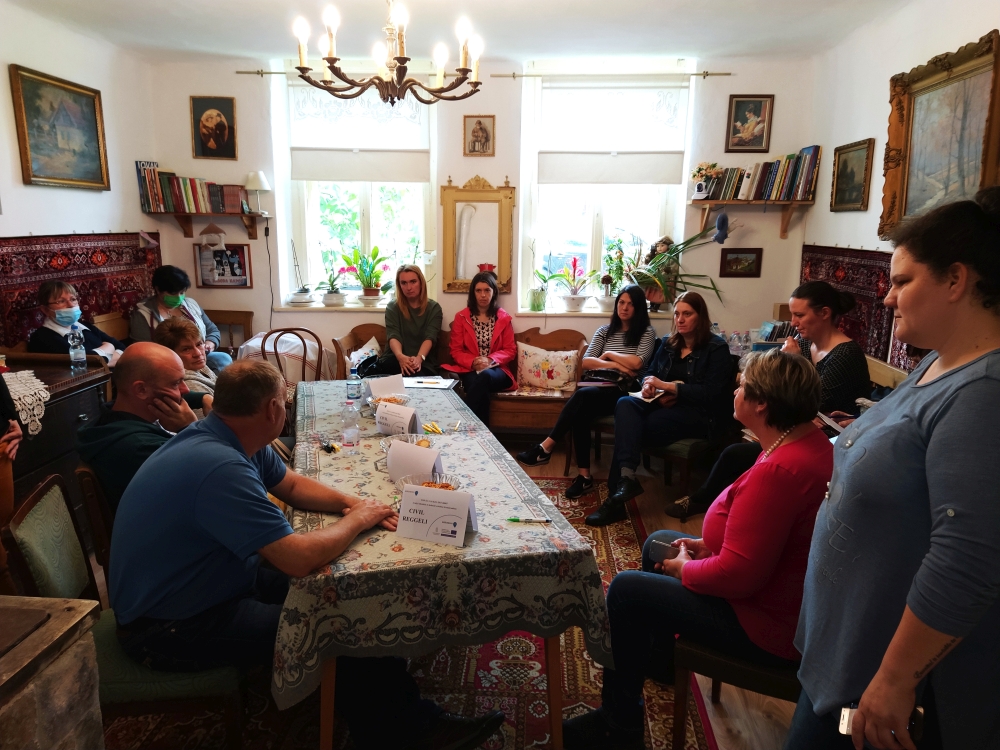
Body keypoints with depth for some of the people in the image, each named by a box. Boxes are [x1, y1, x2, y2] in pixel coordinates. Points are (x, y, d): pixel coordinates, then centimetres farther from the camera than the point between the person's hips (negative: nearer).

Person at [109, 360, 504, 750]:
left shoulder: (225, 438, -3)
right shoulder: (220, 468, -34)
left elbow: (292, 484, 12)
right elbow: (300, 558, -35)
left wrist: (351, 502, -5)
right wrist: (357, 520, -17)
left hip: (217, 579, 9)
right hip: (172, 629, -9)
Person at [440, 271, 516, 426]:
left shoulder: (504, 318, 8)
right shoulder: (461, 317, 7)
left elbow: (510, 350, 6)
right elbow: (456, 351, 5)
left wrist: (490, 360, -14)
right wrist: (473, 362, -15)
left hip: (497, 371, 0)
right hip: (469, 370, 0)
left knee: (484, 376, -37)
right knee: (476, 382, -37)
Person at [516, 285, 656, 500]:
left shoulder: (646, 332, 6)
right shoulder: (604, 331, 17)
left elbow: (637, 363, -11)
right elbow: (586, 362, 3)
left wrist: (609, 355, 2)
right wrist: (617, 365, -9)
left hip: (626, 393, -4)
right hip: (601, 389, 4)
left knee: (583, 394, -33)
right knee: (581, 411, -33)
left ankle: (546, 448, -31)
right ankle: (584, 476, -31)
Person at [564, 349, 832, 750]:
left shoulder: (777, 471, -34)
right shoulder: (812, 442, -1)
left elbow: (738, 574, -32)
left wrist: (686, 569, -13)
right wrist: (709, 544, 4)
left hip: (768, 626, -10)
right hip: (779, 590, 10)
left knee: (625, 590, -5)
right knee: (657, 543, 21)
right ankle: (658, 657, 40)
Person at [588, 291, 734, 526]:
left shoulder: (717, 348, -3)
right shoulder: (668, 343, 15)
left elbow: (711, 392, -13)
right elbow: (649, 373, 18)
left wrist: (667, 386, -17)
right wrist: (649, 385, -7)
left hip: (700, 413, -6)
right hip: (665, 405, 6)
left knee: (630, 428, -29)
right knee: (625, 403, -28)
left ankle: (616, 499, -29)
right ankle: (626, 477, -44)